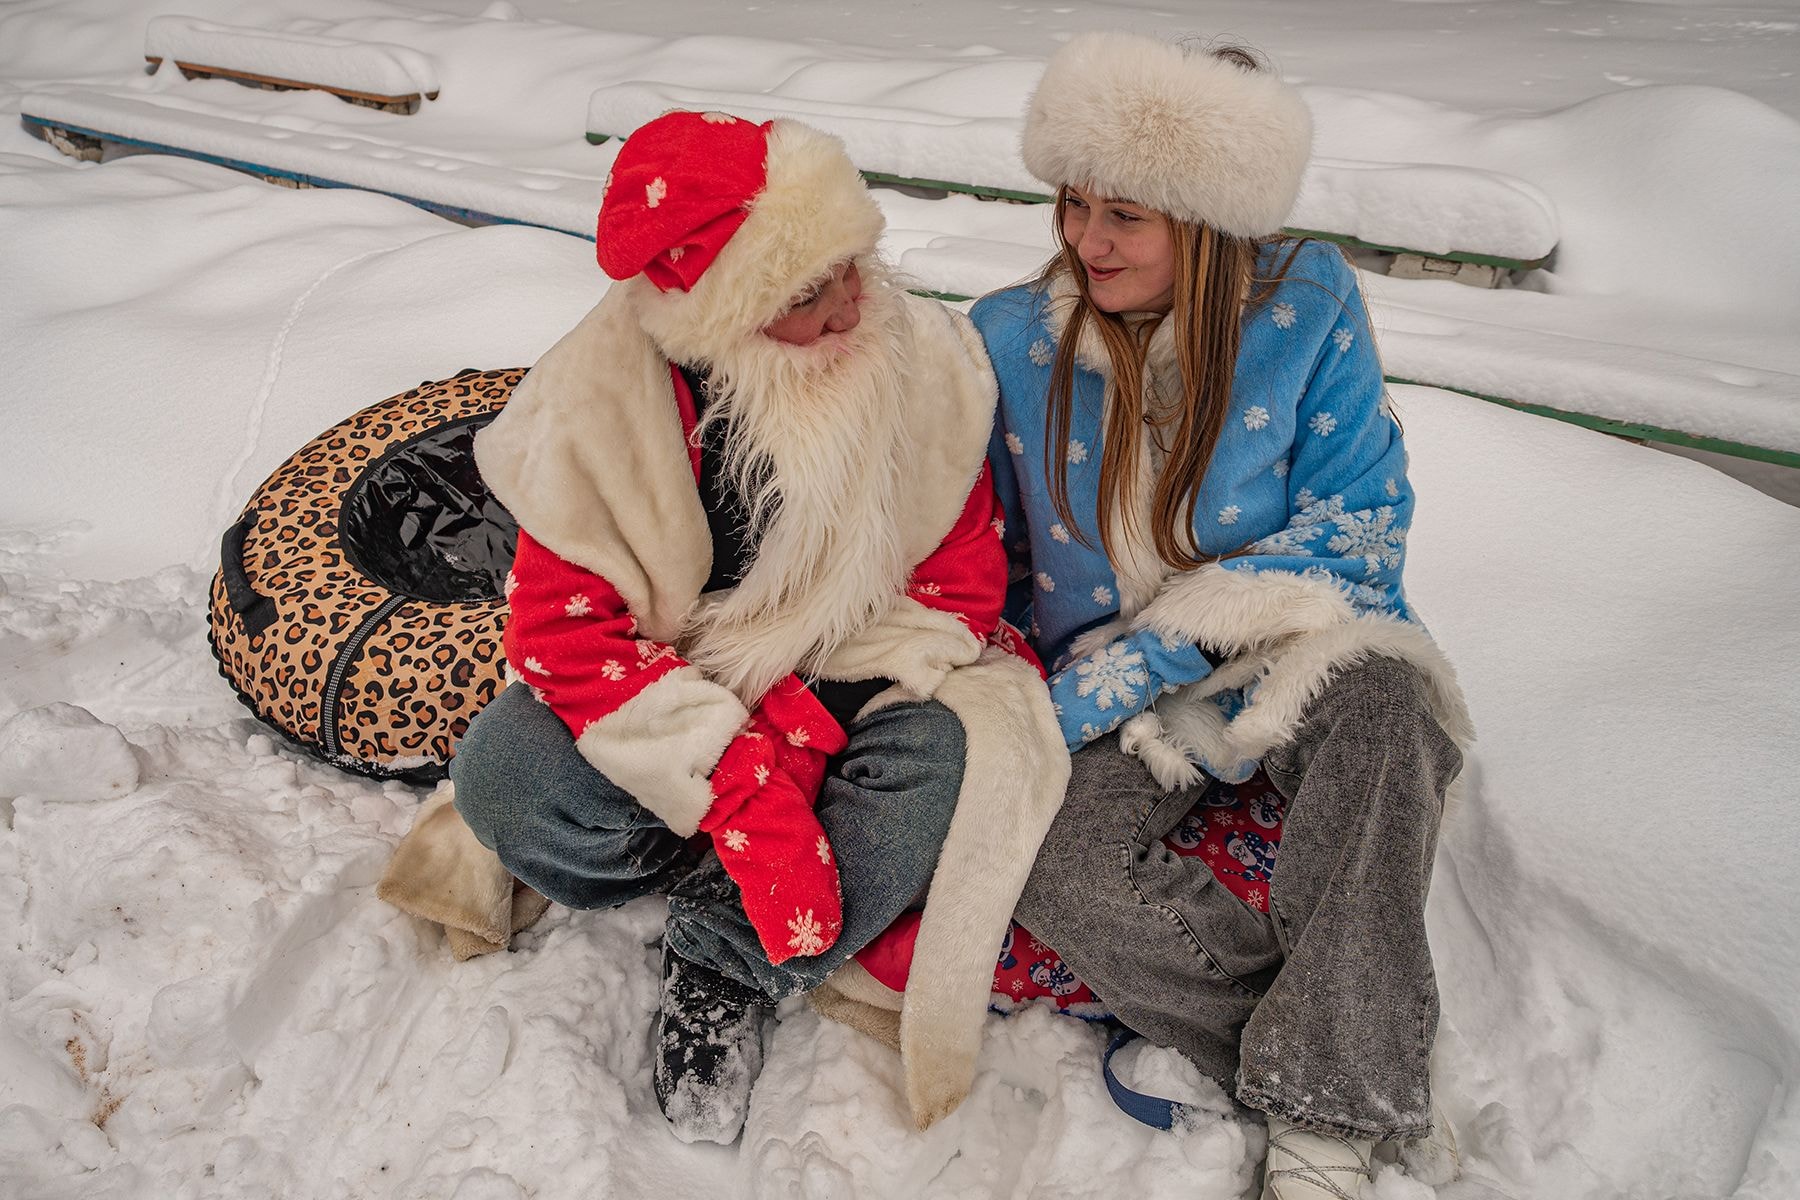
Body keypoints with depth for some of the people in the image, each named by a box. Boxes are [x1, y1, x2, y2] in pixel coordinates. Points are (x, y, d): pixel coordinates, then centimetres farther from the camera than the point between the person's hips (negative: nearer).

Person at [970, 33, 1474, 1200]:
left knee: (1383, 693, -36)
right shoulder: (1008, 339, -3)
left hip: (1285, 663, 0)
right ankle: (1355, 1055, -17)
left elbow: (1357, 523, -11)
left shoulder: (1306, 303, -7)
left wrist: (1149, 656, -19)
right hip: (1111, 695, 1)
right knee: (1054, 864, -29)